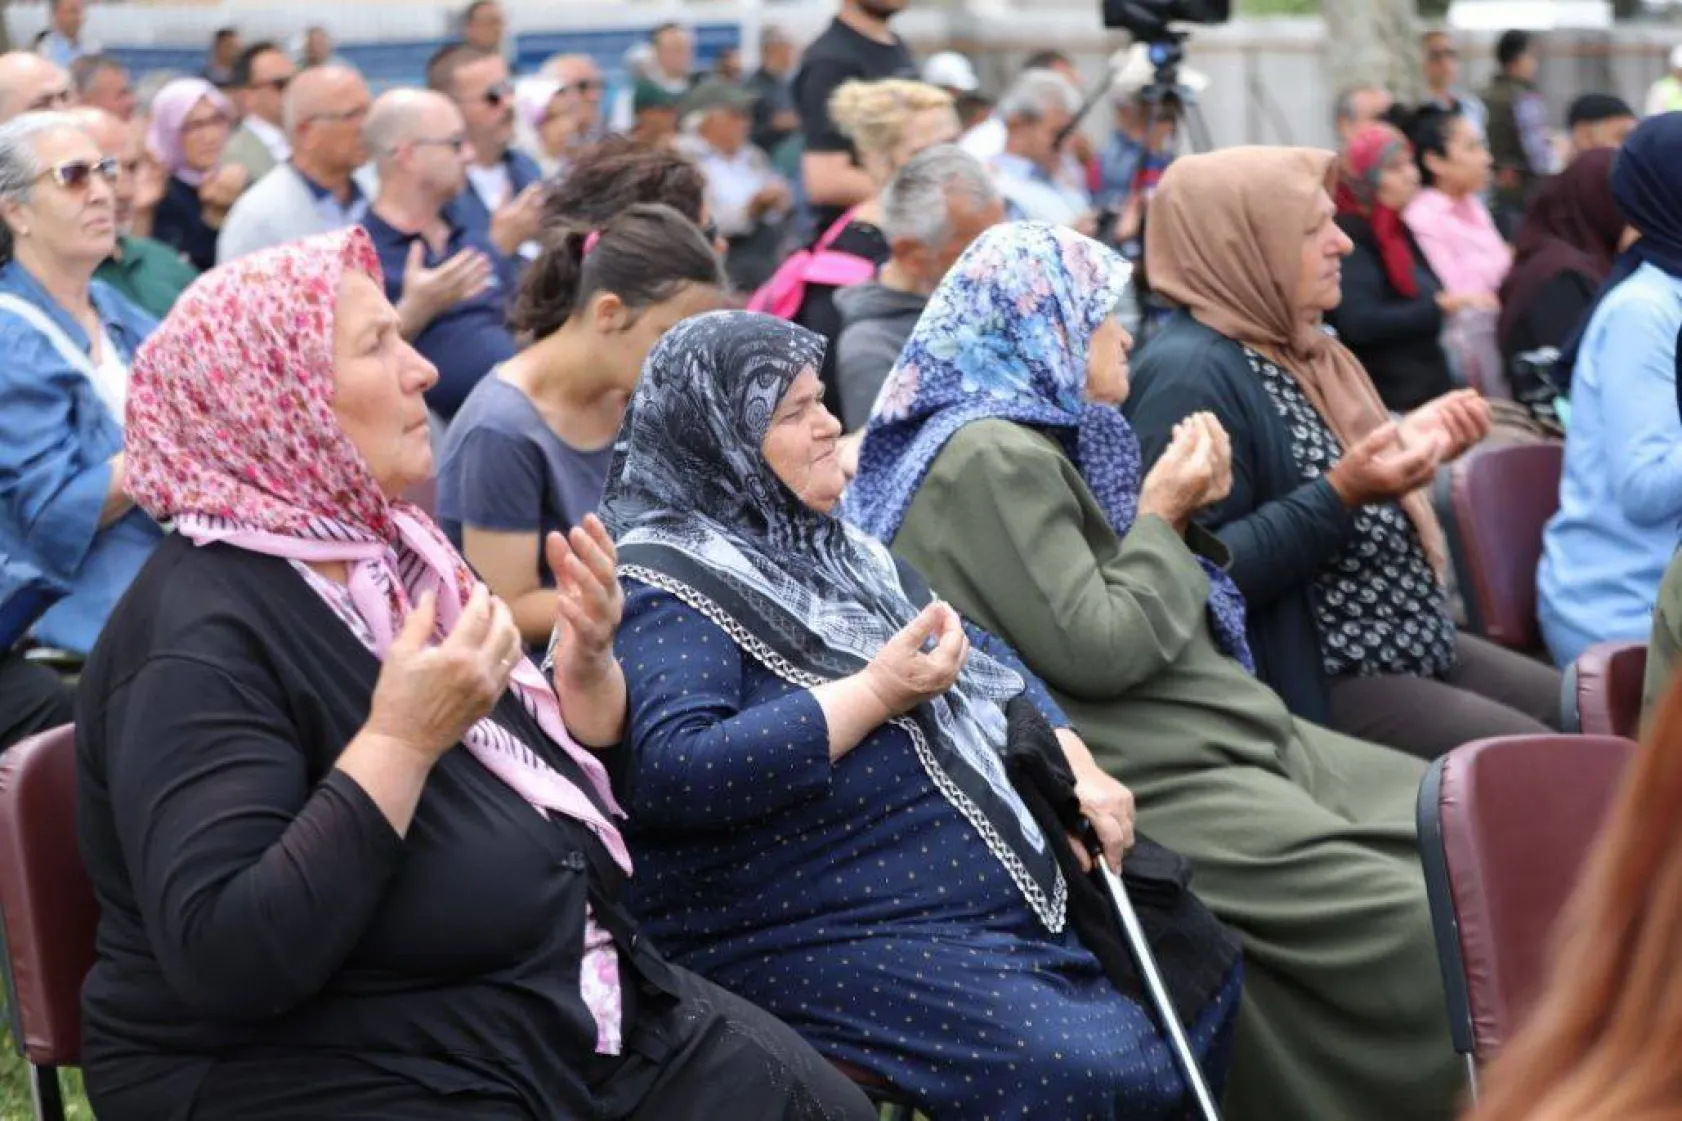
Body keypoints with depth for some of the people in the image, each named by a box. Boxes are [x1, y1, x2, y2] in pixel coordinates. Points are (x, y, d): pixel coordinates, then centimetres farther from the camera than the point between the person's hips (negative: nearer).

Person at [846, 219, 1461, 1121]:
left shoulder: (1040, 440, 17)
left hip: (1234, 738, 10)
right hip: (1155, 782, -10)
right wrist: (1160, 518, -6)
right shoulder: (988, 457, -13)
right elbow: (1099, 648, -19)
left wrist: (1183, 512, 7)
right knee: (1414, 925, -20)